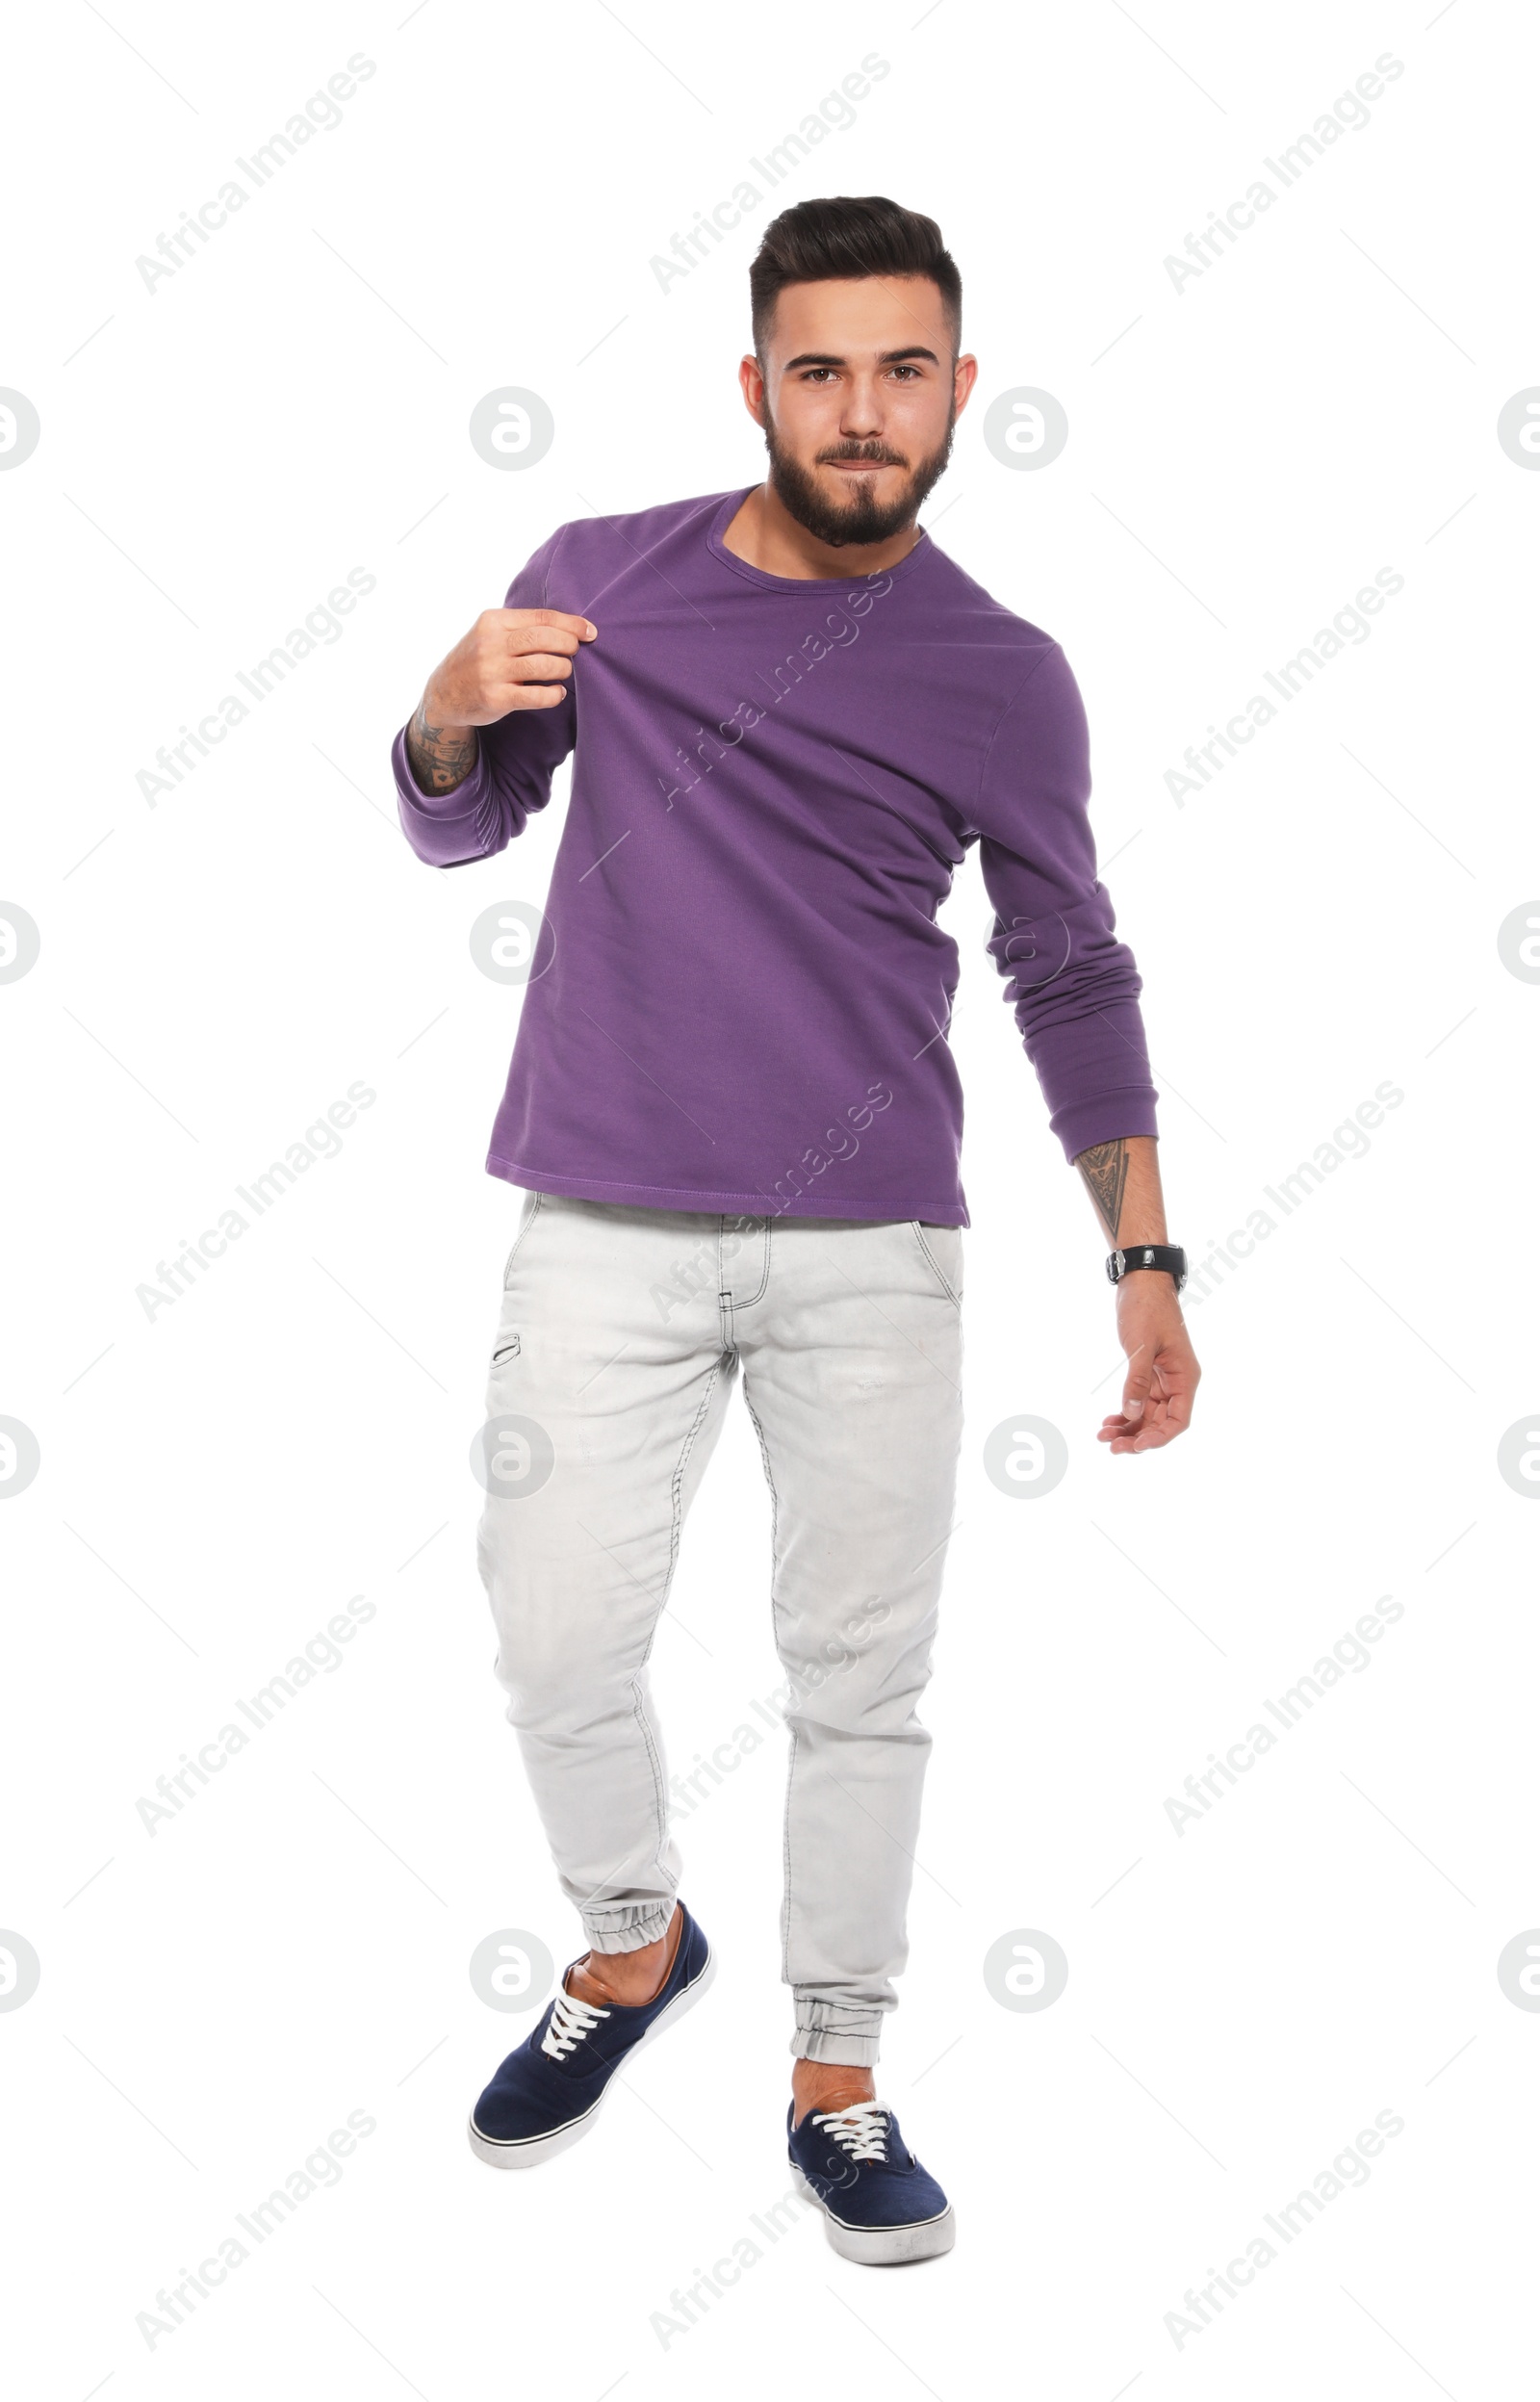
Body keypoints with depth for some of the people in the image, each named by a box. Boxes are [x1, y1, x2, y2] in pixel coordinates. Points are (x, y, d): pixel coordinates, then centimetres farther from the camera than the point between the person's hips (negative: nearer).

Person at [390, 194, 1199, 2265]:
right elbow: (456, 830, 12)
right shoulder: (598, 578, 4)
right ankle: (633, 1947, 32)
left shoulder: (1002, 676, 1)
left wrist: (1147, 1262, 1)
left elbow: (1073, 976, 7)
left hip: (875, 1253, 0)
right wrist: (456, 707, -11)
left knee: (861, 1670, 5)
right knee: (558, 1637, 3)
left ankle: (837, 2080, 23)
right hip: (608, 1229, 1)